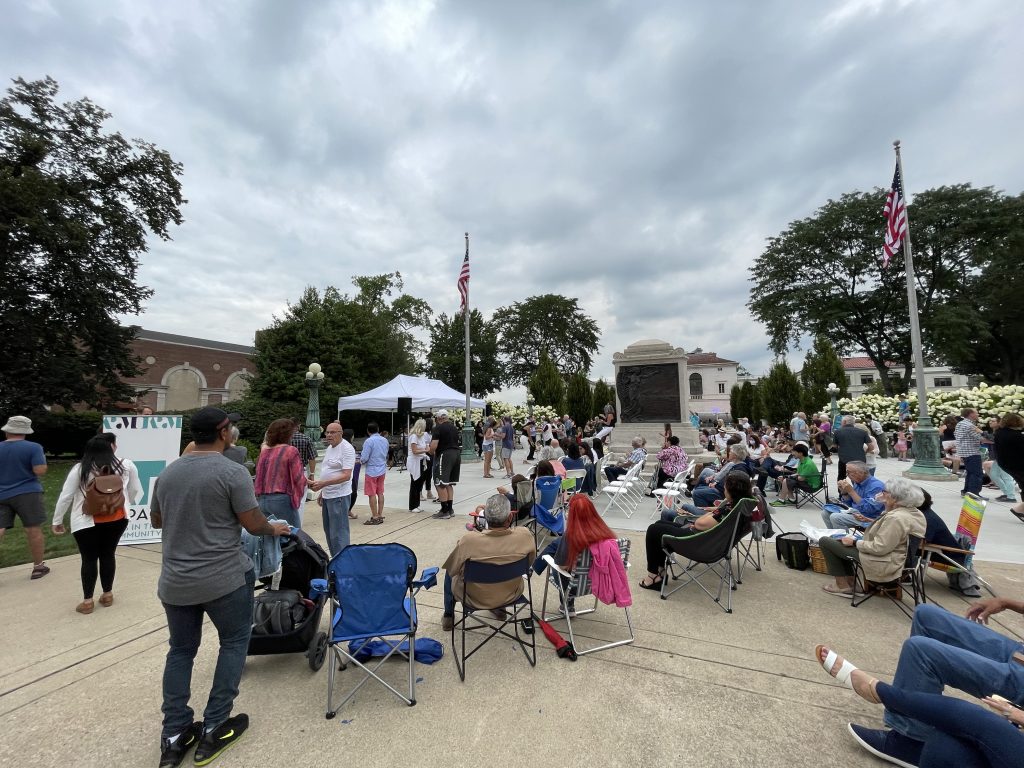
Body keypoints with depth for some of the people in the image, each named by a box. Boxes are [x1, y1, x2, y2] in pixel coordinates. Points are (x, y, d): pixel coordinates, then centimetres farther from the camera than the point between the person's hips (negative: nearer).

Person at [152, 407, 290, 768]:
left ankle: (173, 737, 26)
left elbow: (156, 521, 18)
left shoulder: (167, 473, 3)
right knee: (234, 642, 14)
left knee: (180, 649, 21)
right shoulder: (232, 472, -17)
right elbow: (253, 524, -16)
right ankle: (213, 730, 19)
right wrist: (274, 529, 4)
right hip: (223, 579, -5)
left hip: (174, 582, 6)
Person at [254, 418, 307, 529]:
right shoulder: (291, 451, -9)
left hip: (262, 500, 6)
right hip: (282, 500, -6)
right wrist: (305, 480, 11)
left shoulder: (264, 452, 8)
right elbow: (298, 478, -9)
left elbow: (258, 477, 13)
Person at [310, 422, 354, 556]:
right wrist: (322, 492, 17)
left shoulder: (347, 449, -15)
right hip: (327, 495, 9)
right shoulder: (329, 448, 13)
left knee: (338, 534, -4)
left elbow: (346, 475, -22)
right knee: (328, 530, 17)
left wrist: (323, 483, -29)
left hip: (339, 496, -9)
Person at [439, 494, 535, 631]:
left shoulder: (469, 540, -34)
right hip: (511, 595, 2)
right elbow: (529, 563, -6)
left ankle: (448, 617, 42)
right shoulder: (525, 535, -28)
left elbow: (452, 570, -14)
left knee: (450, 571, 27)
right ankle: (500, 607, 47)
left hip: (475, 598, -2)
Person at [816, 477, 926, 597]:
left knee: (825, 541, -4)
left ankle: (843, 586, 6)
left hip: (882, 563, -10)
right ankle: (851, 582, 20)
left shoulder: (896, 518, -29)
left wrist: (855, 542, -15)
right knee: (838, 541, 24)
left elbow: (879, 548, -28)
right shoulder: (914, 512, 2)